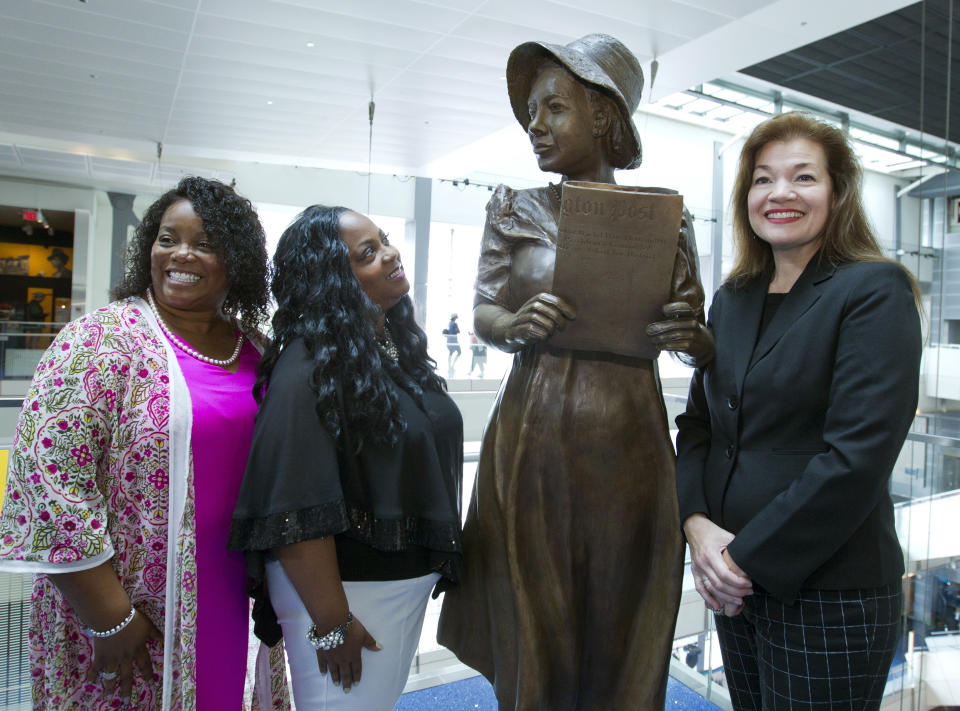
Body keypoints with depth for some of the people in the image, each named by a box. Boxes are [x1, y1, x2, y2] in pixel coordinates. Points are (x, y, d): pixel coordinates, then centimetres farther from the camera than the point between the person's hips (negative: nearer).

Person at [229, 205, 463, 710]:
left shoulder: (399, 342, 4)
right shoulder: (308, 370, -23)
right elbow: (296, 515, -25)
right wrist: (332, 626, -20)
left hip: (410, 578, 8)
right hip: (343, 588, -8)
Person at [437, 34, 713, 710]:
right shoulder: (516, 208, 7)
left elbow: (704, 345, 9)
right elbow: (483, 313, 5)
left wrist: (689, 335, -15)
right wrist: (517, 324, -18)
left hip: (627, 445, 0)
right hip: (531, 440, 1)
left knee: (622, 635, 12)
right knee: (533, 632, 10)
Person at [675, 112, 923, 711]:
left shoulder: (876, 292, -11)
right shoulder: (732, 300, 8)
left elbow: (858, 458, -19)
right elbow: (697, 423, 8)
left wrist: (747, 556, -16)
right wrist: (697, 524, -8)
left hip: (828, 589, -5)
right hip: (736, 581, 6)